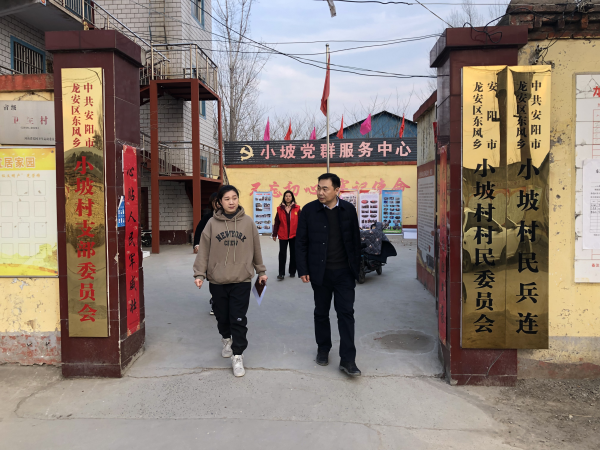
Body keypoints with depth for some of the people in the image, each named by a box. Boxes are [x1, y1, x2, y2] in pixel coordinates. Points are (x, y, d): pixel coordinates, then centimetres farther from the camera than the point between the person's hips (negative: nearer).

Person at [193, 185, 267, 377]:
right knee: (222, 316, 16)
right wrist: (199, 273, -4)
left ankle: (237, 356, 9)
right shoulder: (212, 223, -1)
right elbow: (204, 251, 0)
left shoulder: (248, 222, -1)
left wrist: (261, 271, 13)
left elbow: (256, 249, 7)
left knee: (239, 319, -2)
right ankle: (227, 340, 44)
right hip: (217, 280, 1)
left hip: (242, 280, -1)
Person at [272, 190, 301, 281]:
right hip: (282, 235, 0)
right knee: (282, 254, 0)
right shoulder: (280, 209, 1)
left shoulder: (297, 209, -1)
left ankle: (292, 272, 24)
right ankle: (281, 273, 6)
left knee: (293, 254, 10)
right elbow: (277, 222, 3)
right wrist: (274, 234, 2)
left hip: (294, 235, 0)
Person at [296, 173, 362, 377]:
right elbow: (301, 242, 0)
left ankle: (347, 359, 6)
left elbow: (355, 240, 6)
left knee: (346, 313, -1)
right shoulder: (309, 210, -2)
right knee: (321, 313, 13)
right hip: (320, 272, 0)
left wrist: (355, 267, 3)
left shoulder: (348, 209, 2)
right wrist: (303, 270, -5)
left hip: (344, 272, 0)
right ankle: (323, 350, 32)